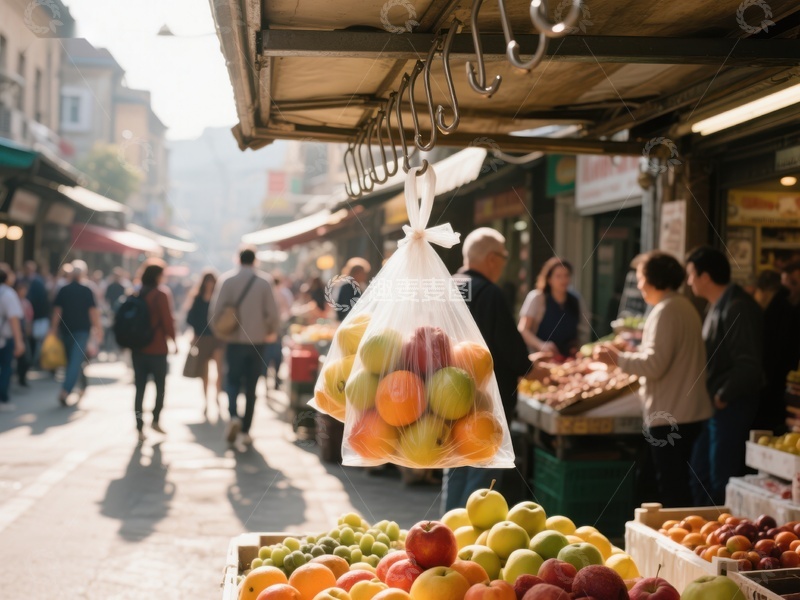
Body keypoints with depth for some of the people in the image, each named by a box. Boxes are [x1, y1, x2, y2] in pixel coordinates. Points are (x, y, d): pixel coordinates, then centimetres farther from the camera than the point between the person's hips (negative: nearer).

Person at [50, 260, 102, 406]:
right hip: (82, 330, -3)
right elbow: (93, 312, -6)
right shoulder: (87, 291, -5)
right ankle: (66, 390, -22)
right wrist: (98, 329, 1)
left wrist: (54, 329, 6)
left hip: (66, 329, 3)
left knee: (71, 360, 17)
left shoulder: (63, 290, 1)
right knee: (76, 361, -7)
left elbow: (56, 311, 0)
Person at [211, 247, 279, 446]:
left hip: (234, 340, 0)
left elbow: (216, 308, -6)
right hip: (257, 340, 0)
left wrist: (217, 329, 11)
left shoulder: (226, 279, -3)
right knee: (251, 386, 9)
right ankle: (245, 431, 9)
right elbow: (272, 311, -5)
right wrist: (272, 331, 13)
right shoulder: (264, 281, -3)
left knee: (233, 380, 12)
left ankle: (233, 415, -15)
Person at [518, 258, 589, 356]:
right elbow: (523, 329, -9)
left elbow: (583, 332, 22)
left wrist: (577, 346, 1)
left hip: (567, 359, 4)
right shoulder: (536, 297, -3)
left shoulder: (574, 301, 12)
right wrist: (541, 345, -24)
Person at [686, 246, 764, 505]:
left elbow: (748, 366, -23)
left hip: (731, 407, -10)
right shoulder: (717, 307, 14)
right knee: (699, 478, 16)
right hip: (714, 406, 10)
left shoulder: (737, 309, -18)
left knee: (722, 484, -4)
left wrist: (722, 396, -15)